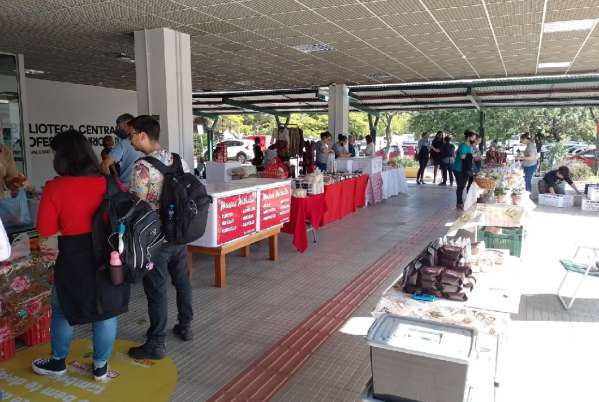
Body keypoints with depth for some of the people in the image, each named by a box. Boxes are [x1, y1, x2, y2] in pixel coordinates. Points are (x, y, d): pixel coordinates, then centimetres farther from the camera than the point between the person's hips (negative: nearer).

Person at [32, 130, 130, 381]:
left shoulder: (55, 188, -14)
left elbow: (45, 230, -8)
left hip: (75, 259, -2)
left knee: (63, 310, 21)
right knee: (107, 311, 14)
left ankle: (58, 362, 38)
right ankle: (101, 366, 27)